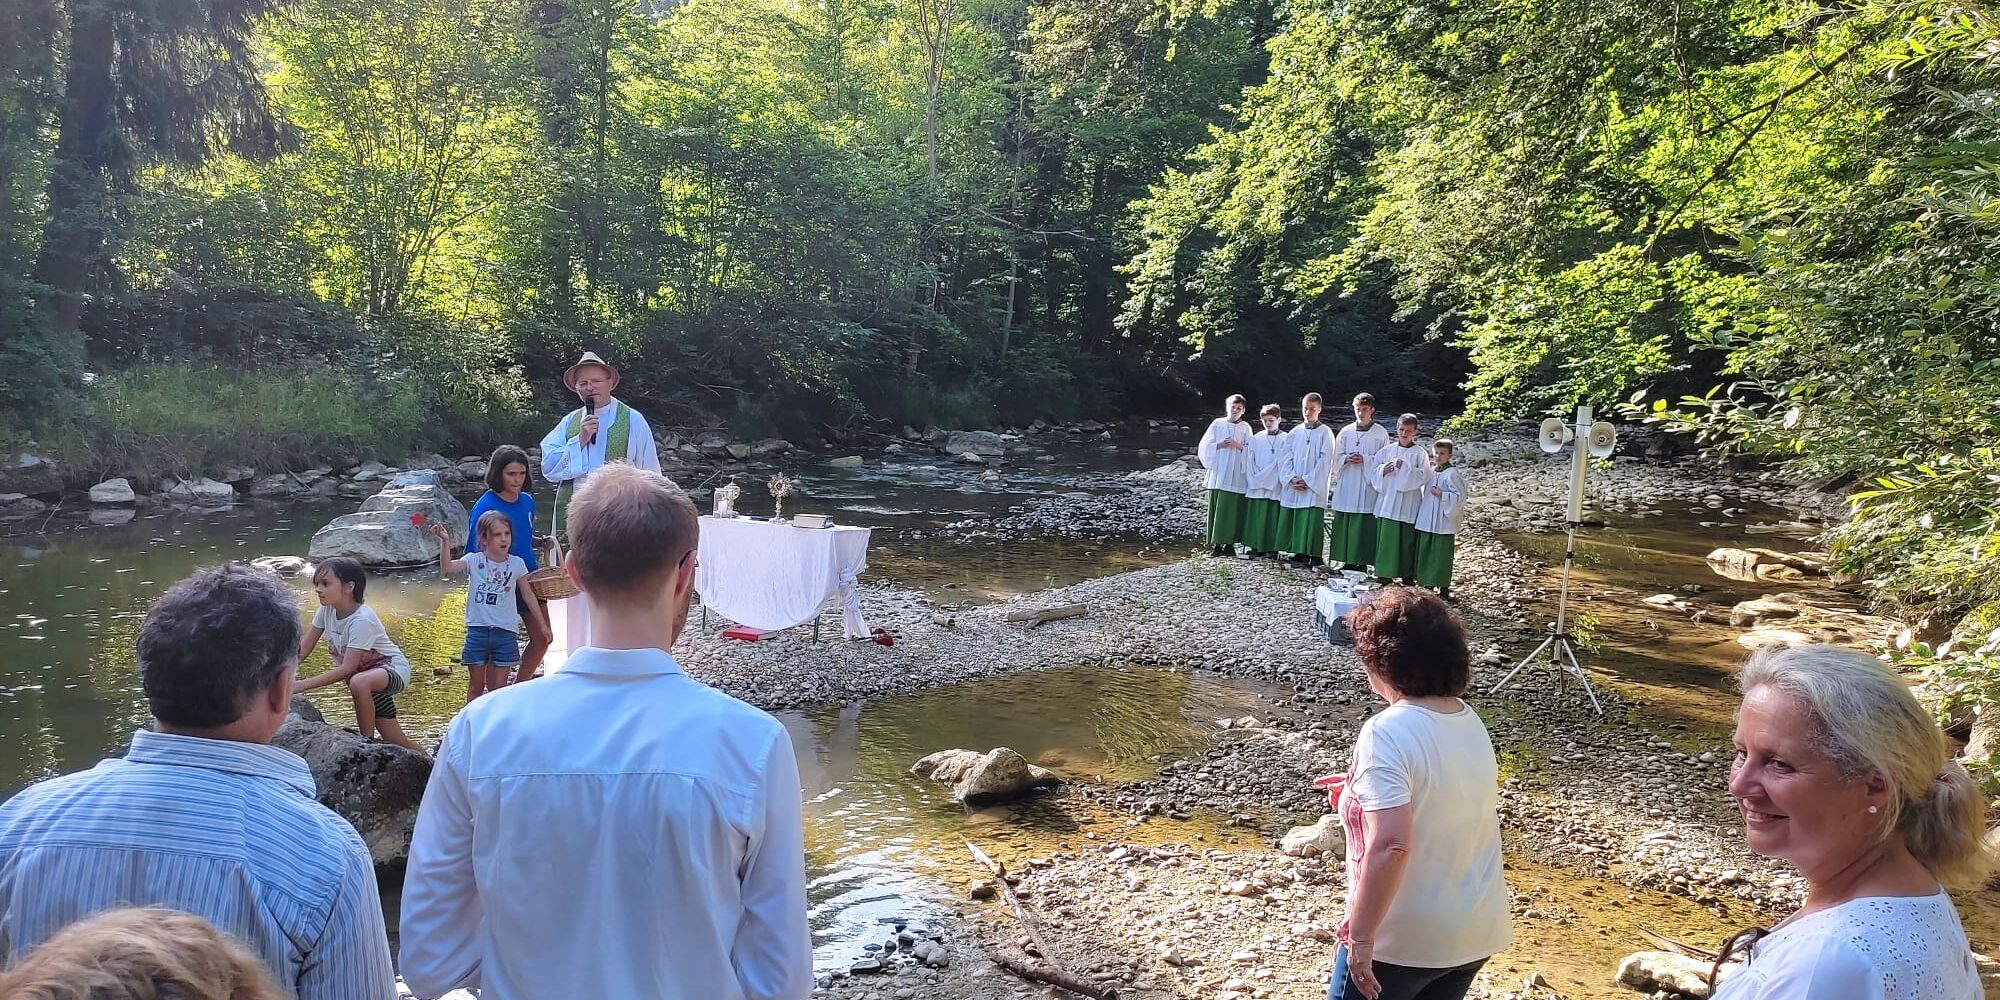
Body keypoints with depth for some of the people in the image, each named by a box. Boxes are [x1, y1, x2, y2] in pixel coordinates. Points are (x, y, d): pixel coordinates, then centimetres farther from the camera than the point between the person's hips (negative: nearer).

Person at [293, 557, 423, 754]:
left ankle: (367, 740, -21)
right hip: (364, 672, 7)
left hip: (392, 668, -7)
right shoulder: (327, 610, -9)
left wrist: (302, 685, -33)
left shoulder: (362, 619, -30)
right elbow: (303, 648, -2)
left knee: (359, 683, -40)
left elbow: (347, 669, -32)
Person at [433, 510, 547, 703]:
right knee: (476, 685, 11)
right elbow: (446, 567, -20)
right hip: (478, 630, 0)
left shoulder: (516, 564, 1)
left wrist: (542, 625, 11)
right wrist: (445, 542, -35)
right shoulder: (474, 561, -3)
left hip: (505, 631, 0)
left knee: (499, 687, 6)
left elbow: (528, 595, 9)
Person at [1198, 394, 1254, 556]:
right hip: (1218, 474, 1)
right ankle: (1216, 544, 2)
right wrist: (1220, 445, -9)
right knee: (1217, 508, -1)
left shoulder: (1245, 428, 7)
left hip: (1236, 475, -1)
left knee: (1233, 510, -4)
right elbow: (1206, 445, 6)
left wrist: (1238, 446, -11)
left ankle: (1229, 543, 3)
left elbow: (1250, 451, 4)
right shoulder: (1217, 424, 8)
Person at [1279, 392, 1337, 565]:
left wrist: (1308, 481, -12)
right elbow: (1287, 458, 9)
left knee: (1312, 520, -9)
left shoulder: (1325, 433, -1)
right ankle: (1300, 553, 12)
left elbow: (1325, 461, -8)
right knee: (1292, 518, 4)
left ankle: (1315, 556, -6)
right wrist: (1292, 479, -6)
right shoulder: (1294, 433, 12)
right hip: (1293, 486, 5)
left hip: (1314, 486, -5)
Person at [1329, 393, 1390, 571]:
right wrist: (1347, 459, -10)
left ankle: (1362, 562, 2)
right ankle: (1348, 561, 11)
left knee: (1365, 527, -4)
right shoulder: (1345, 432, 11)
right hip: (1346, 486, 3)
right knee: (1344, 526, 3)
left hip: (1368, 487, -3)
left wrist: (1364, 459, -14)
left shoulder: (1380, 433, 2)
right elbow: (1337, 458, 11)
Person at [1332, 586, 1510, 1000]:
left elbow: (1391, 845, -30)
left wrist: (1360, 936, -24)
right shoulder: (1471, 723, 2)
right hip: (1477, 932, 7)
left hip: (1404, 939, -7)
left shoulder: (1387, 732, -23)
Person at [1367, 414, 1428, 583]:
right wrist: (1383, 470, -9)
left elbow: (1423, 476, -10)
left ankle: (1407, 575, 10)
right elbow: (1373, 469, 10)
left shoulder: (1419, 454, 0)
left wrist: (1405, 468, -19)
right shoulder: (1387, 450, 9)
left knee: (1407, 540, 1)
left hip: (1408, 505, -3)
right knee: (1386, 537, 3)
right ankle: (1384, 573, 11)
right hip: (1387, 502, 3)